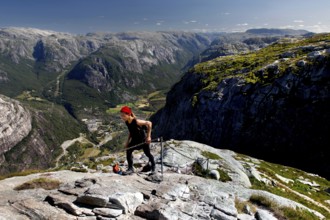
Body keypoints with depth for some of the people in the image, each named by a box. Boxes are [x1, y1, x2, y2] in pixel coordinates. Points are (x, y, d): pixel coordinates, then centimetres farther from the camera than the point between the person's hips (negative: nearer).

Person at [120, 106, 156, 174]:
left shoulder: (136, 121, -32)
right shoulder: (127, 122, -10)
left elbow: (149, 123, -29)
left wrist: (148, 136, -28)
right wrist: (128, 142, 6)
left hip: (143, 139, -6)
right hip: (134, 140, 6)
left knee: (147, 153, 12)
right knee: (128, 151, -12)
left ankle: (153, 166, 40)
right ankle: (130, 168, 0)